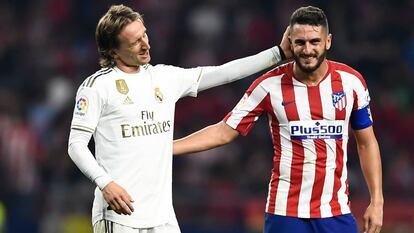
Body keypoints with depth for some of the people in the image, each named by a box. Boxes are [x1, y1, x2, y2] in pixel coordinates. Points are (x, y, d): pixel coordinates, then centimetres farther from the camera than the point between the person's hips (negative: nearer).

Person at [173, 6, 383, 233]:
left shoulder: (351, 81, 2)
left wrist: (377, 202, 5)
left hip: (337, 213, 2)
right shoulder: (270, 85, -4)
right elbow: (224, 132, 2)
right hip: (285, 213, -2)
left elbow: (366, 143, 11)